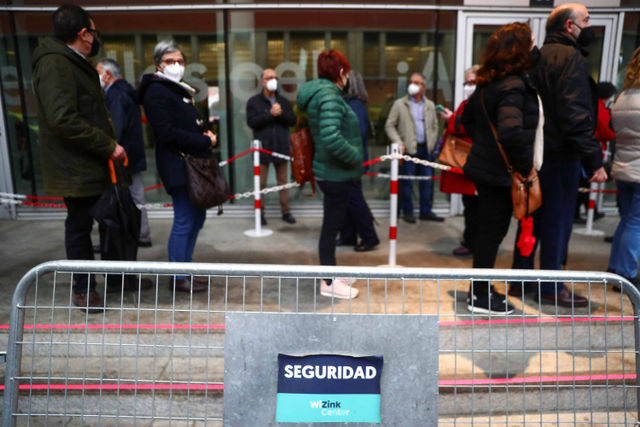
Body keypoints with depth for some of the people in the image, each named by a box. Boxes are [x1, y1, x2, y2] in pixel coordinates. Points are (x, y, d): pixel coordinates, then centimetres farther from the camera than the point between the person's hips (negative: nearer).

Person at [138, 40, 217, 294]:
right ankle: (178, 277, 8)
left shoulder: (180, 90, 21)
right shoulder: (156, 91, -9)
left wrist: (206, 132, 0)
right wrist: (206, 141, -14)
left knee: (197, 216, 13)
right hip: (177, 164, -9)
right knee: (184, 220, -5)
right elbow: (167, 133, -18)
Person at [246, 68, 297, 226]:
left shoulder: (283, 101, 12)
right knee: (261, 183, 1)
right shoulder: (254, 102, 3)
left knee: (283, 182, 8)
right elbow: (251, 121, -10)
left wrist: (281, 113, -14)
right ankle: (260, 213, 12)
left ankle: (285, 212, 16)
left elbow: (293, 120, 4)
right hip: (262, 148, -3)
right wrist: (270, 114, -16)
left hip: (282, 148, 3)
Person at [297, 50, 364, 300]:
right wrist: (355, 157, -17)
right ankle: (329, 283, 16)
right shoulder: (329, 96, -18)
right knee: (332, 227, 2)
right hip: (336, 173, -9)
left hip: (332, 172, 9)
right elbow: (332, 137, -32)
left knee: (333, 224, 19)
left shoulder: (319, 93, 12)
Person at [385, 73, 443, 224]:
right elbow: (389, 125, -1)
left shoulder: (430, 105, 13)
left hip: (425, 149, 4)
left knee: (427, 181, 6)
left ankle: (426, 211, 16)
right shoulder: (400, 104, 1)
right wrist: (398, 142, -11)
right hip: (408, 149, -4)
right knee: (407, 182, 0)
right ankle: (408, 212, 10)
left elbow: (435, 126, 18)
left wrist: (432, 143, 6)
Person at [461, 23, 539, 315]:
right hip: (501, 172, -9)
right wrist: (524, 166, -22)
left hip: (485, 166, 9)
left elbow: (468, 118, 21)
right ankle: (480, 299, 16)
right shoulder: (514, 84, -20)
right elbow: (510, 132, -34)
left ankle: (480, 290, 30)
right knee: (492, 234, 2)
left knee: (487, 231, 18)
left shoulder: (489, 82, 8)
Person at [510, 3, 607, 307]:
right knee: (558, 222, 1)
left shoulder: (537, 57, 15)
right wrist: (594, 160, -20)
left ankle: (521, 280, 23)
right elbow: (576, 115, -21)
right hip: (560, 156, -8)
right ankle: (551, 288, 11)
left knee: (532, 217, 14)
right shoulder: (570, 57, -11)